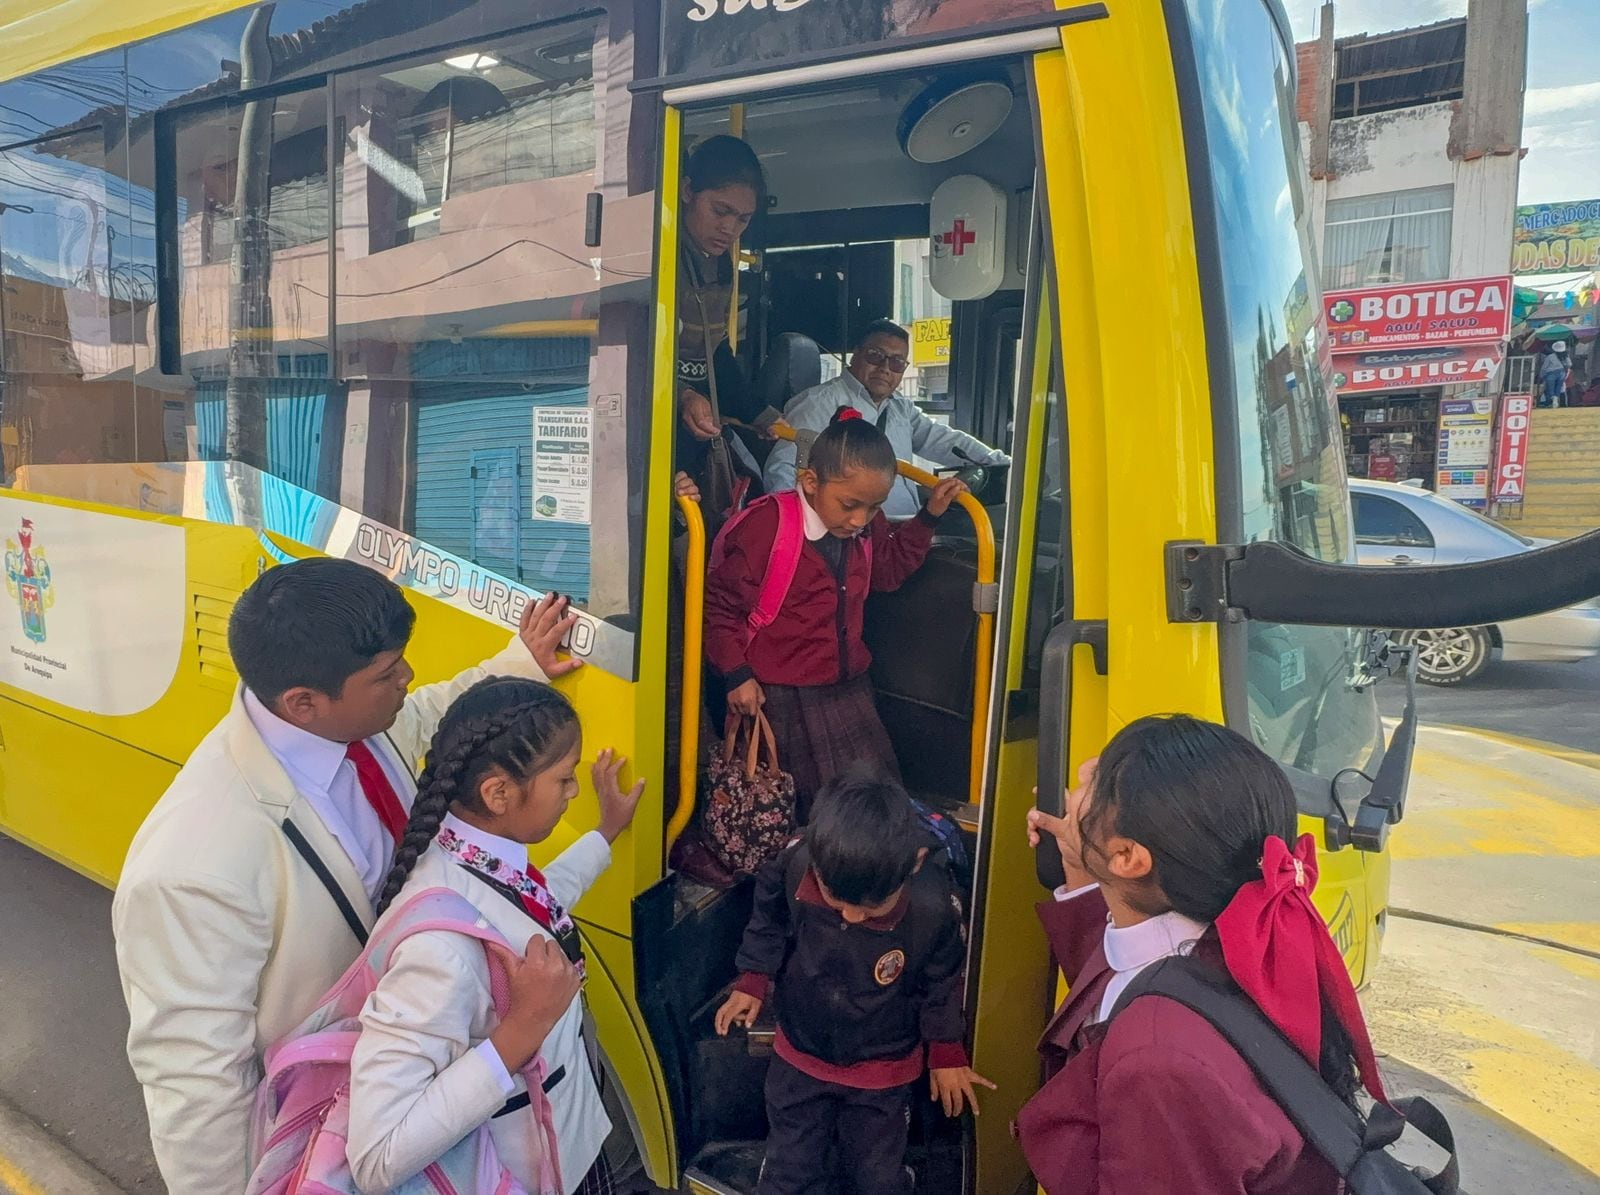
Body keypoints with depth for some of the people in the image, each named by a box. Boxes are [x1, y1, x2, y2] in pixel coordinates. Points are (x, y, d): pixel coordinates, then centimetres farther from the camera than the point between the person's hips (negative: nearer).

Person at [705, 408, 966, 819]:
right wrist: (736, 674, -15)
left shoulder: (867, 527, 0)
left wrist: (929, 515, 12)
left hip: (849, 685, 6)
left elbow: (889, 569, 22)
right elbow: (719, 603, -13)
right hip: (780, 694, -6)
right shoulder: (764, 526, -21)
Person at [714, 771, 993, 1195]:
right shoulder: (795, 864, -30)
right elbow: (768, 918, -4)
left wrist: (947, 1052, 1)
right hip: (800, 1057, 2)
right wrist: (753, 979, -5)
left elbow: (944, 982, -9)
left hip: (882, 1071, -1)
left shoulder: (935, 905, -32)